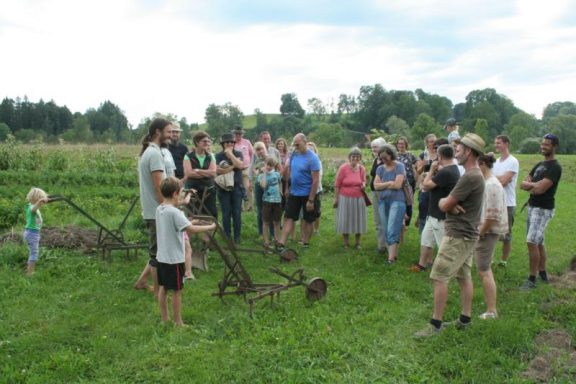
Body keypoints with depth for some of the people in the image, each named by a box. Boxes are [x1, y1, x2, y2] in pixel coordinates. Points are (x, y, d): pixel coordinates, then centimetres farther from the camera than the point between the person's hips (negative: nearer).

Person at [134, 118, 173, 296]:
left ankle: (142, 281, 28)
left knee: (157, 250, 20)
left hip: (151, 210, 10)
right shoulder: (155, 153, -18)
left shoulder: (147, 152, 13)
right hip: (158, 212, -10)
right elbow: (159, 187, -22)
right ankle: (158, 291, 12)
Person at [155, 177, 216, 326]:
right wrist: (210, 226, -16)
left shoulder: (159, 209, 4)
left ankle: (165, 318, 27)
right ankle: (178, 323, 12)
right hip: (174, 259, -8)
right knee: (177, 291, 3)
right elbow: (191, 229, -27)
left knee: (163, 287, 16)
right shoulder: (174, 212, -21)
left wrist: (190, 222, 13)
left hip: (162, 257, 8)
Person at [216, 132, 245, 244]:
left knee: (237, 213, 0)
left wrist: (230, 154, -12)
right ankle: (227, 236, 11)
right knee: (226, 213, 1)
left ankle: (237, 236, 8)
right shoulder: (218, 156, 3)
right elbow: (218, 170, -12)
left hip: (237, 187, 1)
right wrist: (233, 166, -10)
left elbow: (240, 165, -12)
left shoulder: (238, 154, 7)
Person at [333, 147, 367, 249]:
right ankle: (346, 243, 20)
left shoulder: (362, 168, 2)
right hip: (345, 198, -3)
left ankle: (357, 243, 25)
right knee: (345, 220, 5)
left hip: (359, 199, 4)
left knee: (358, 220, 10)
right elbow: (337, 185, -6)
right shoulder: (343, 168, -10)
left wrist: (364, 184, -5)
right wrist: (335, 198, -6)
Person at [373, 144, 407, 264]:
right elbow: (376, 186, 0)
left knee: (392, 230, -12)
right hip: (383, 201, 6)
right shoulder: (380, 168, 10)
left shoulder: (399, 166, -4)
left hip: (397, 201, -6)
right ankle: (393, 254, 15)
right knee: (386, 230, 7)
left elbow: (398, 184, -15)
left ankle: (391, 257, -12)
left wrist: (383, 184, -3)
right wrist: (389, 183, -9)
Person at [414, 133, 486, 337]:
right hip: (466, 234, 10)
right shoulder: (475, 175, 13)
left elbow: (444, 205, -19)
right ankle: (465, 318, 24)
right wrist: (449, 203, -13)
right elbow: (444, 202, 10)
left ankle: (436, 324, 0)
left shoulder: (470, 177, -22)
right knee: (464, 277, 15)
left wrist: (446, 203, 3)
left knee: (439, 278, -6)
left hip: (458, 236, -10)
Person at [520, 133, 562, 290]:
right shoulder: (539, 165, 15)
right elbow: (523, 184, 8)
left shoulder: (555, 167, -14)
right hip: (533, 207, 9)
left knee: (532, 242, -13)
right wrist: (535, 185, -12)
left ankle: (532, 279, -7)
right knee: (538, 242, 14)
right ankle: (543, 273, 25)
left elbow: (540, 189, -23)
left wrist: (530, 184, -4)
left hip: (543, 209, -9)